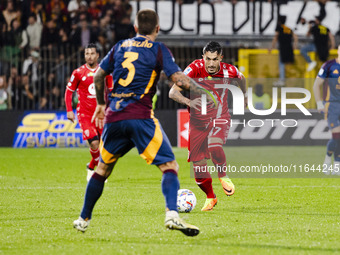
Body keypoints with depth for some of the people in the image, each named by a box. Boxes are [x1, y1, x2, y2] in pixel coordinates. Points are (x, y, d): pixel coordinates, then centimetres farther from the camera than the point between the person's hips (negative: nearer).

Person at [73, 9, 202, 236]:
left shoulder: (120, 47, 17)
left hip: (113, 116, 5)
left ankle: (83, 219, 30)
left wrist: (101, 104, 38)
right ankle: (172, 215, -27)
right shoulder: (158, 49, 2)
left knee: (103, 168, 21)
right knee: (169, 165, -6)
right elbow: (178, 78, -8)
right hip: (140, 116, -5)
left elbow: (98, 76, 24)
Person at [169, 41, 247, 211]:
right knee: (198, 164, 1)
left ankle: (223, 176, -7)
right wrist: (188, 102, -45)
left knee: (214, 145, -33)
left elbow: (241, 79, 14)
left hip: (220, 118, -1)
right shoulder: (194, 69, -20)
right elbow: (173, 92, -27)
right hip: (198, 121, 1)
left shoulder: (229, 71, -12)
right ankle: (210, 197, 24)